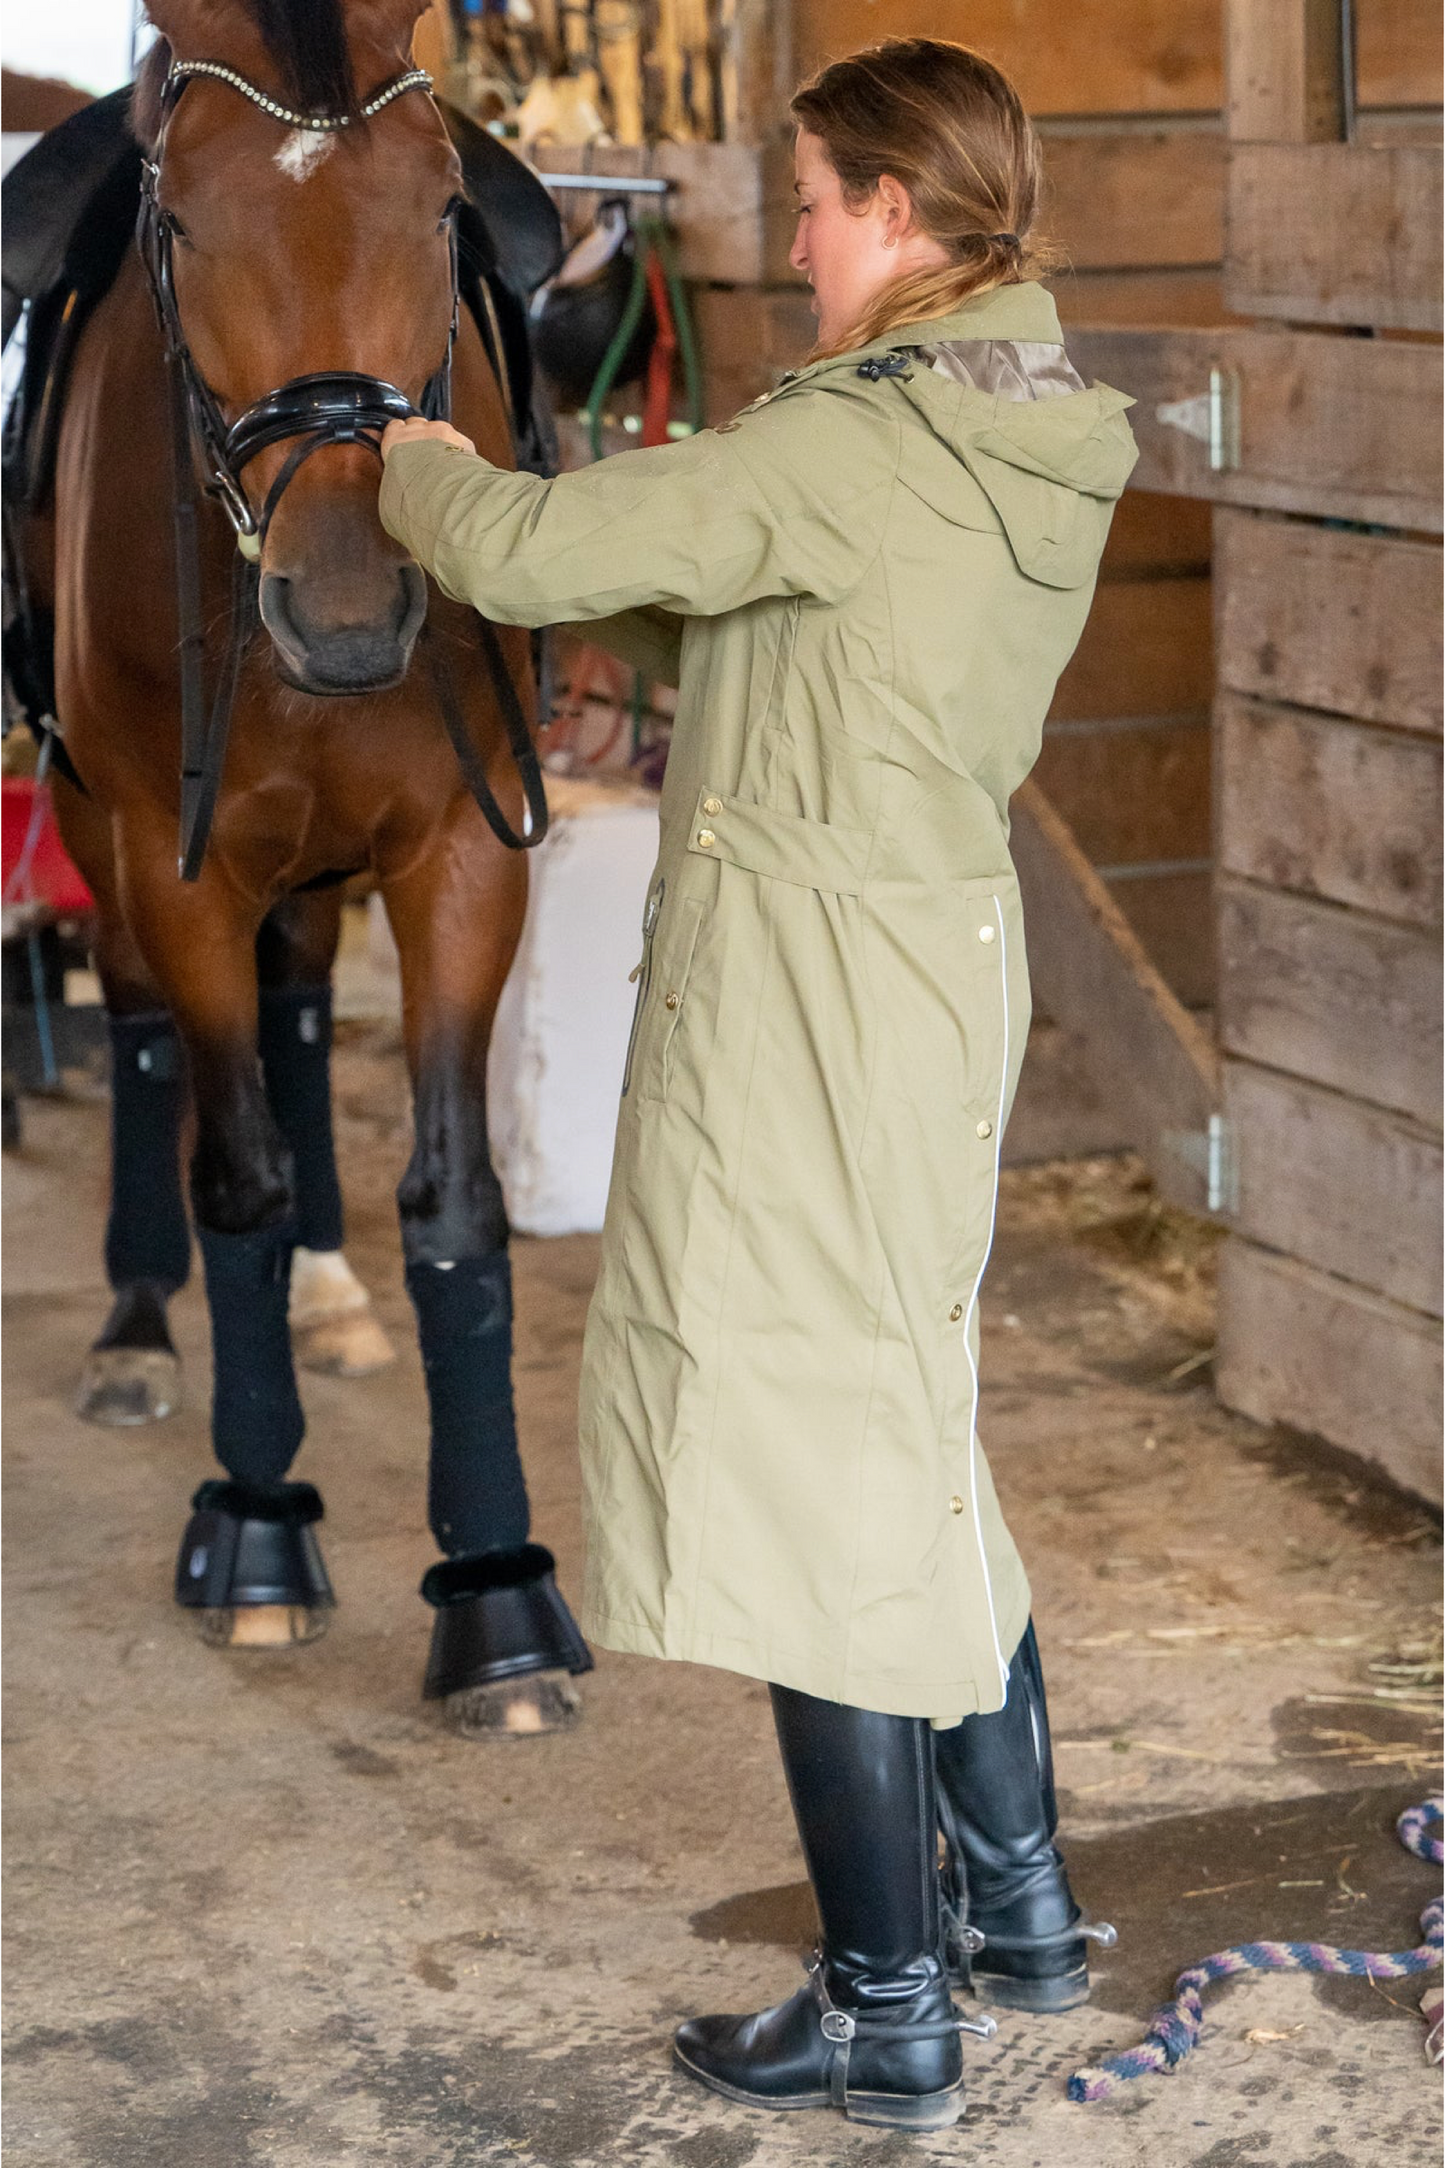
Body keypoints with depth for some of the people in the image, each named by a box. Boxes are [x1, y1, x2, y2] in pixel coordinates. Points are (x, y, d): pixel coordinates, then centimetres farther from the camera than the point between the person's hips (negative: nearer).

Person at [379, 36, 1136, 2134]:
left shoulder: (850, 445, -19)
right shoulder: (1044, 449, 8)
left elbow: (527, 555, -18)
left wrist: (418, 465, 3)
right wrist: (556, 535, 16)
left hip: (799, 998, -9)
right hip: (945, 962, 9)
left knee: (807, 1480, 0)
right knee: (910, 1440, 21)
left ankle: (888, 2016, 9)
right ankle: (1018, 1902, 32)